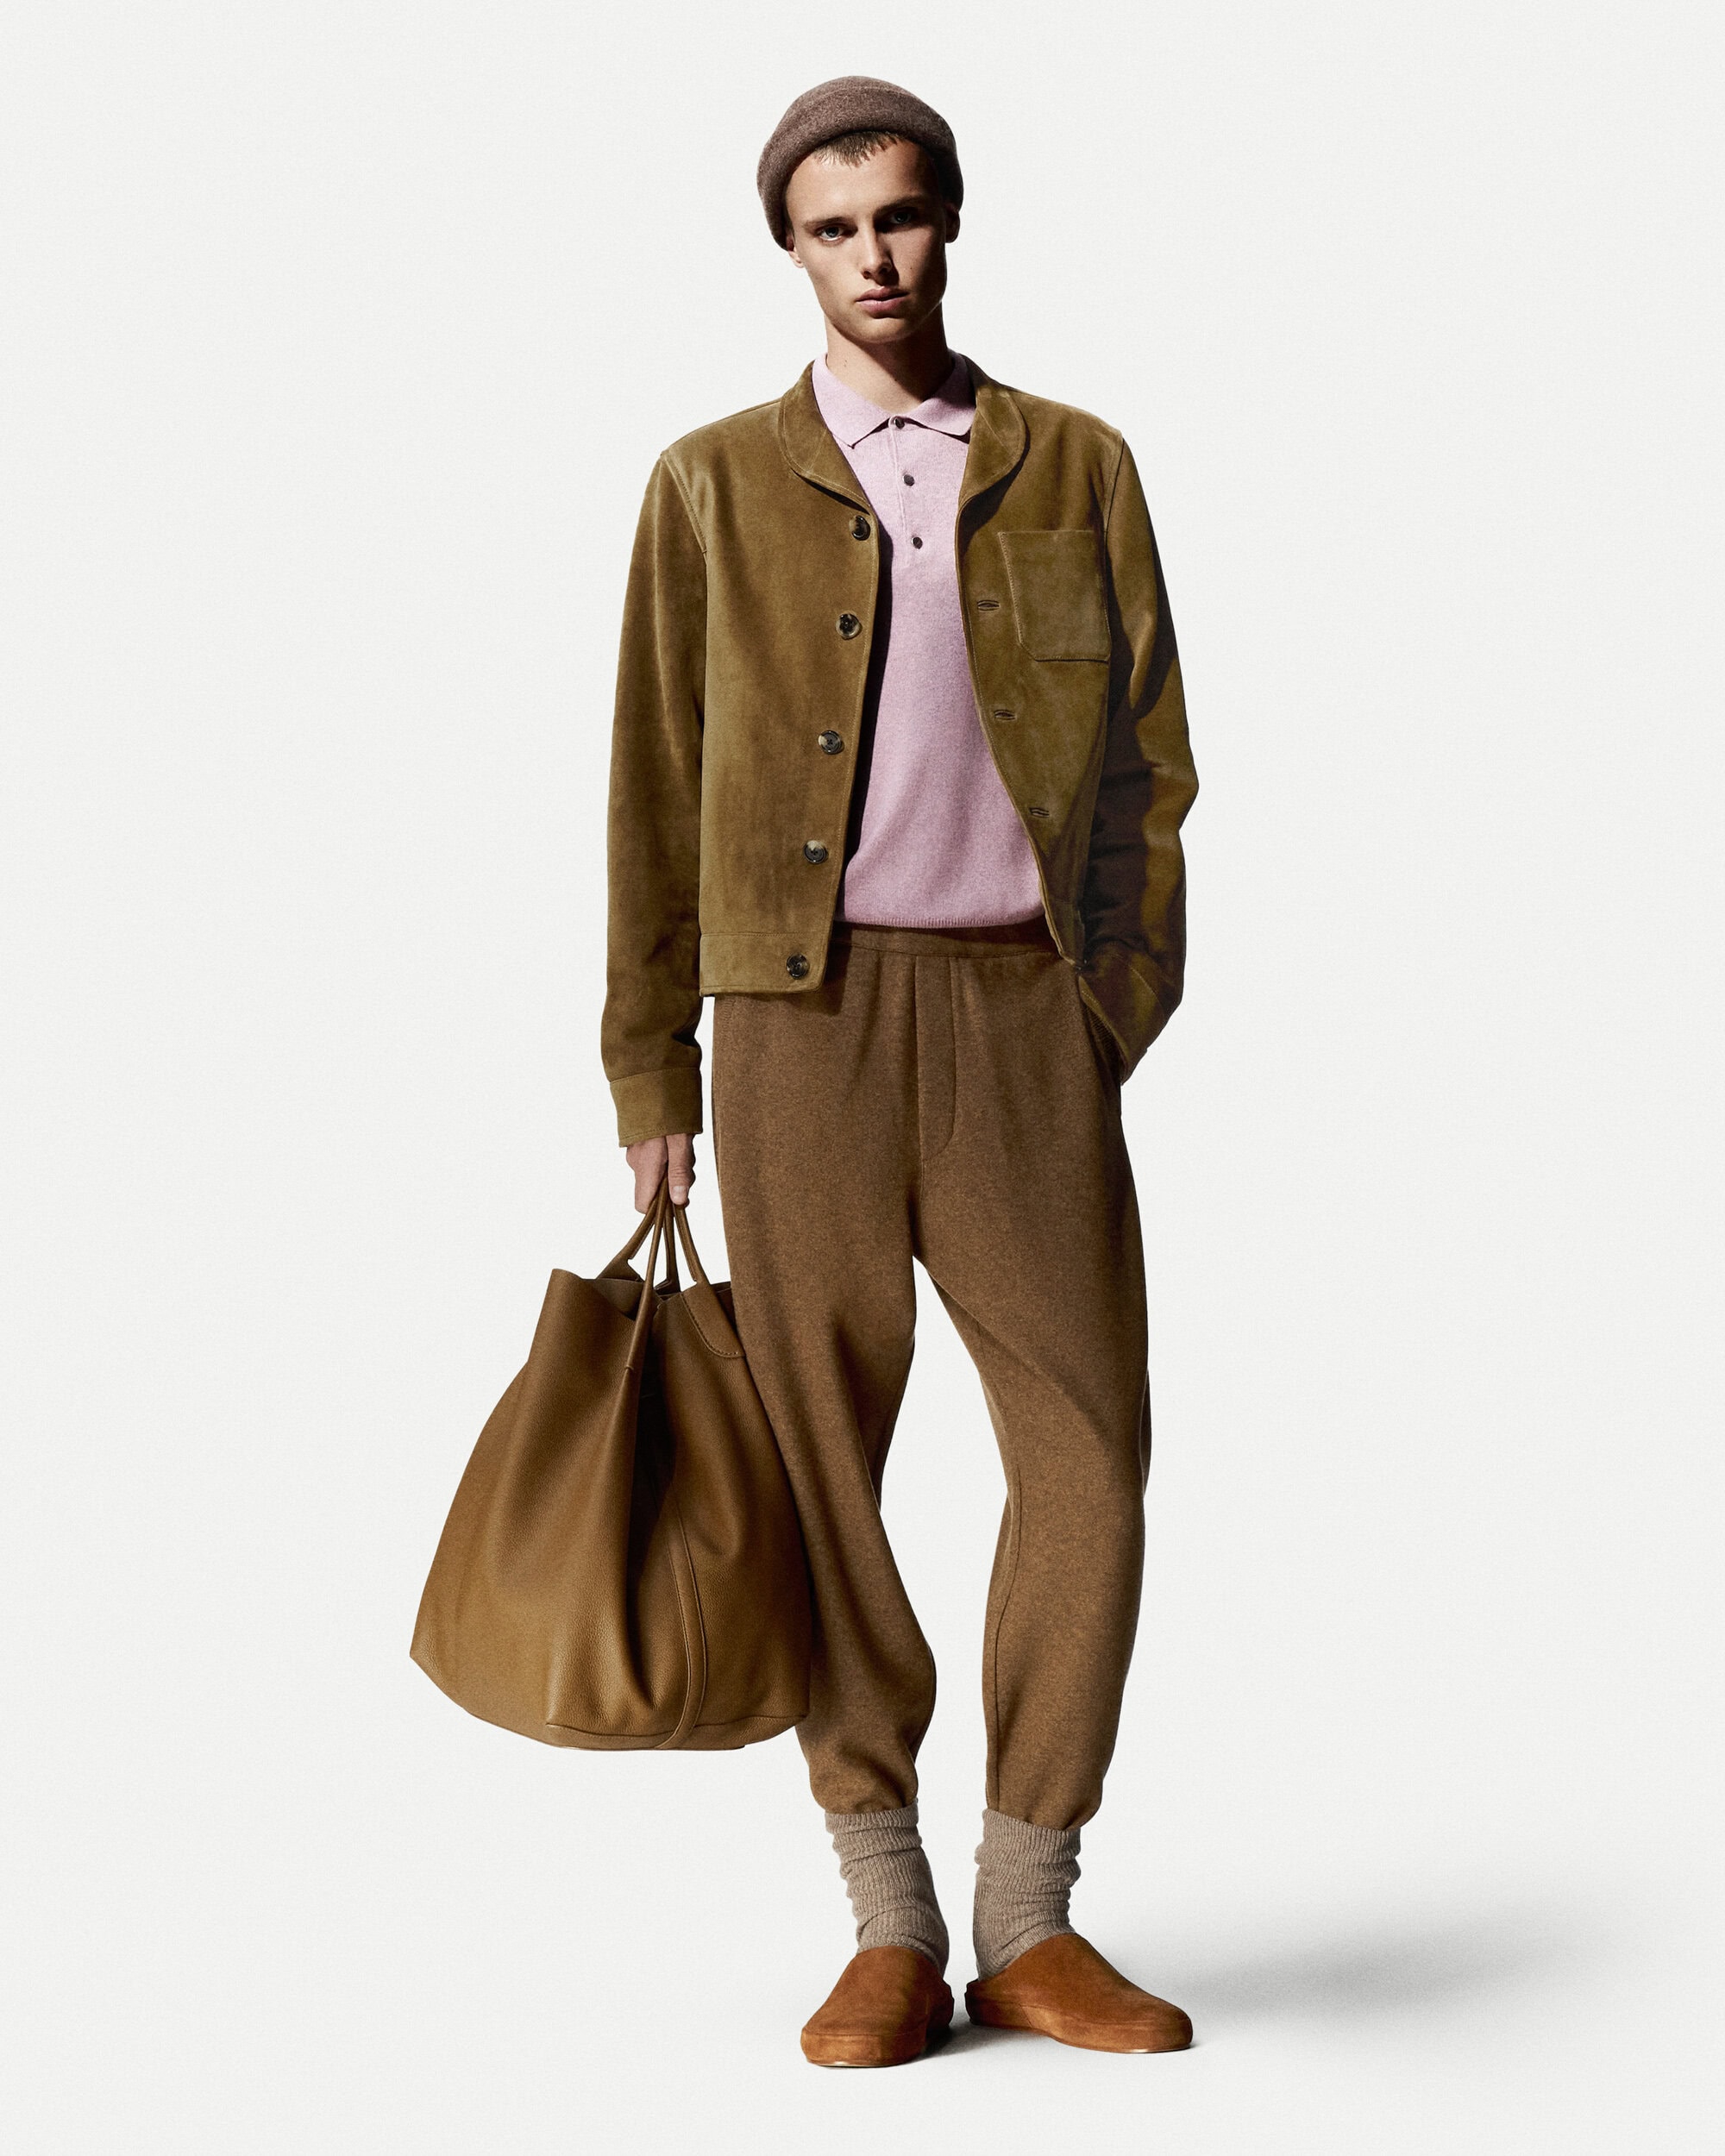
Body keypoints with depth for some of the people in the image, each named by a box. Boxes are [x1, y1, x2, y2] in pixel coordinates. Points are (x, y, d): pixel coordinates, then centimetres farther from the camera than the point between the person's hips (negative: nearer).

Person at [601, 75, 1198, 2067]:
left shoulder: (1076, 468, 12)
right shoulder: (714, 482, 10)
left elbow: (1149, 754, 12)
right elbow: (656, 786, 8)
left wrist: (1124, 1003, 2)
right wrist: (647, 1069, 4)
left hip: (1021, 1007, 1)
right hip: (805, 1009, -1)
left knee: (1087, 1451, -4)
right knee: (820, 1455, -1)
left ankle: (1028, 1921, 9)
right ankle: (891, 1933, 10)